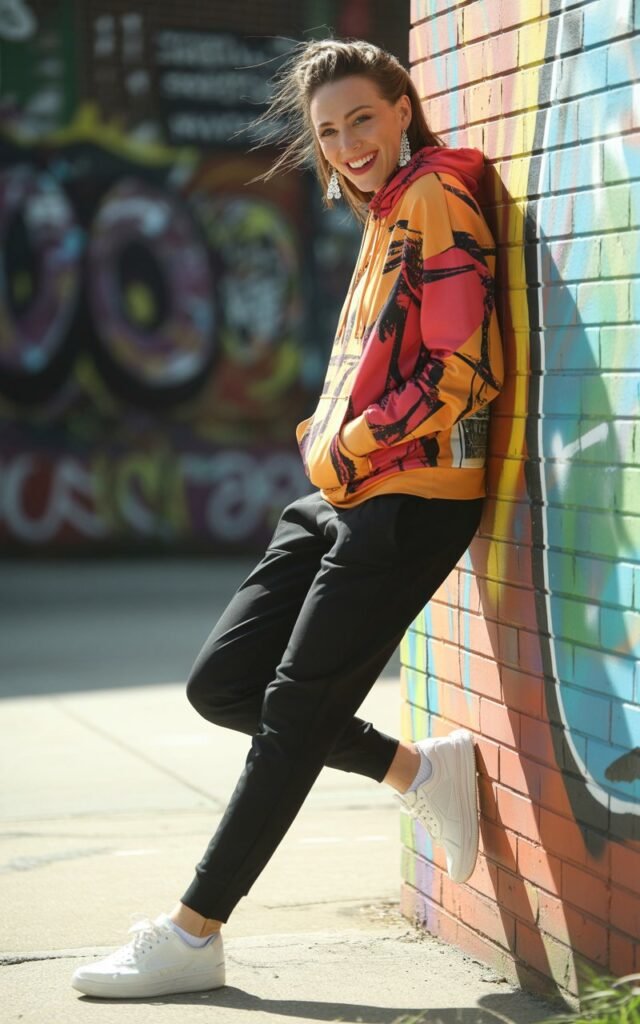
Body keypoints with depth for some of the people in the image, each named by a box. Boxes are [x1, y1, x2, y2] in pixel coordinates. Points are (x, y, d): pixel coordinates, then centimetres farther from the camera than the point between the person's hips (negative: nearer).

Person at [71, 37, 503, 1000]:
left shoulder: (434, 200, -9)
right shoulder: (389, 216, 20)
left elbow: (465, 366, -17)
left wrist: (356, 448, -10)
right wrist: (331, 445, 10)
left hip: (409, 498, -10)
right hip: (346, 495, 10)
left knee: (296, 711, -5)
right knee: (221, 683, 6)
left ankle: (192, 935, 2)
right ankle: (420, 769, 15)